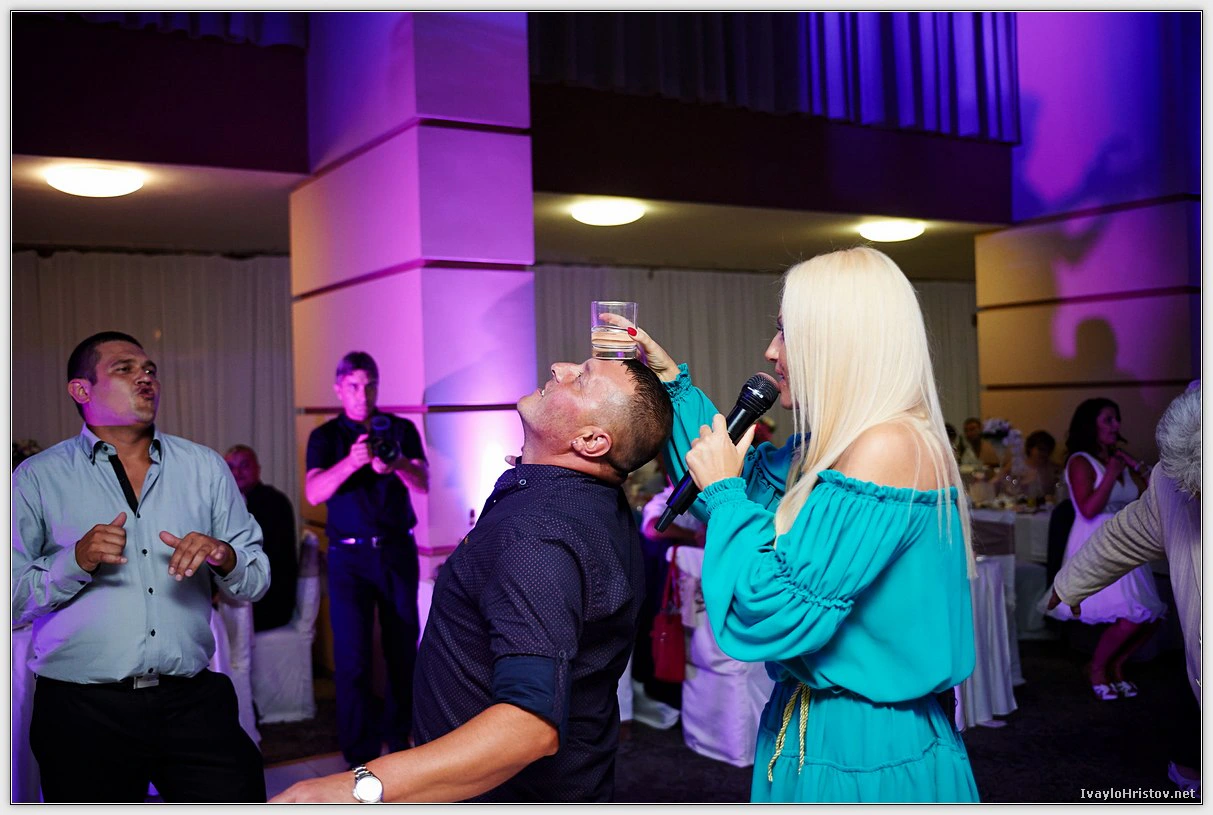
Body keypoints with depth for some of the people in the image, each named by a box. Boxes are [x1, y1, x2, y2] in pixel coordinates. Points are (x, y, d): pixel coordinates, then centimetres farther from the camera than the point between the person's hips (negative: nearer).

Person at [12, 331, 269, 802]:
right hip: (82, 711, -1)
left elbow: (255, 583, 7)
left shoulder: (205, 468, 9)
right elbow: (12, 602, -3)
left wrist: (224, 557, -14)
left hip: (192, 704, 2)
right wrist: (77, 561, -17)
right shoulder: (37, 479, 3)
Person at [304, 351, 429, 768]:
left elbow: (423, 483, -7)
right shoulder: (325, 437, 3)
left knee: (403, 647, 8)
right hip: (350, 556, -2)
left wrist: (396, 464, -30)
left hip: (398, 550, 2)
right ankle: (360, 753, 1)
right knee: (352, 656, -5)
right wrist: (351, 461, -32)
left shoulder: (401, 429, 6)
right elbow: (314, 493, -13)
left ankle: (398, 734, 24)